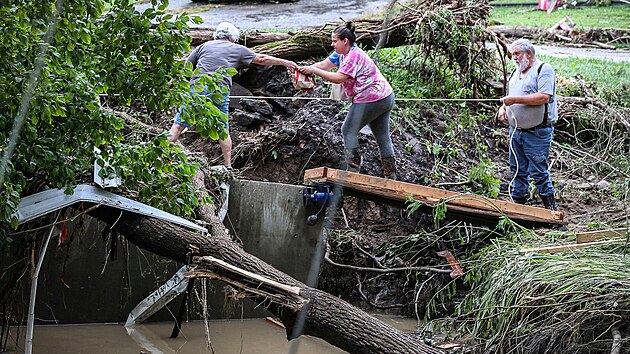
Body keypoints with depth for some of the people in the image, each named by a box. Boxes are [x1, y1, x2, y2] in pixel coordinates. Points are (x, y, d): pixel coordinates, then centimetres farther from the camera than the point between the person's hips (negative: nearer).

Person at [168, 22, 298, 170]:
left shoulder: (204, 46, 21)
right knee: (223, 130, 11)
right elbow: (261, 59, 20)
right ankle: (228, 166, 13)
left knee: (179, 124, 0)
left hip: (197, 86, 1)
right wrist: (285, 63, 29)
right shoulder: (237, 49, 17)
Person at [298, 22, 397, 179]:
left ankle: (353, 170, -4)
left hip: (371, 100, -10)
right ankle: (391, 176, 18)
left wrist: (314, 71, -24)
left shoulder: (354, 56, -19)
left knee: (349, 131, -3)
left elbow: (339, 78, -26)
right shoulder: (342, 53, 10)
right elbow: (324, 65, 4)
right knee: (383, 137, 12)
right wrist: (303, 69, -10)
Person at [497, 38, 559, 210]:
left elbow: (544, 97, -20)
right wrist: (503, 107, 5)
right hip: (515, 131, 8)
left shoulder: (543, 70, -7)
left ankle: (551, 209, 1)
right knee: (517, 171, 12)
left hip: (537, 133, -8)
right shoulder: (516, 72, 18)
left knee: (539, 173, -7)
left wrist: (516, 99, -21)